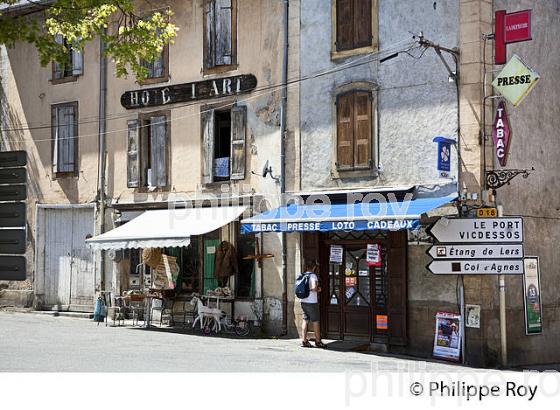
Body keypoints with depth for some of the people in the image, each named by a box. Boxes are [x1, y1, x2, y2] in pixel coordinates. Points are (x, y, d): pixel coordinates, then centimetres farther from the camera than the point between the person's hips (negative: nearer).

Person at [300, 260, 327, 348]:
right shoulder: (313, 276, -13)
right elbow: (314, 287, -25)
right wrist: (318, 289, -5)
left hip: (303, 301, 7)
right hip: (312, 302, -7)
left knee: (305, 320, 7)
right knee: (315, 321, 1)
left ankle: (304, 341, 5)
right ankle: (318, 341, 7)